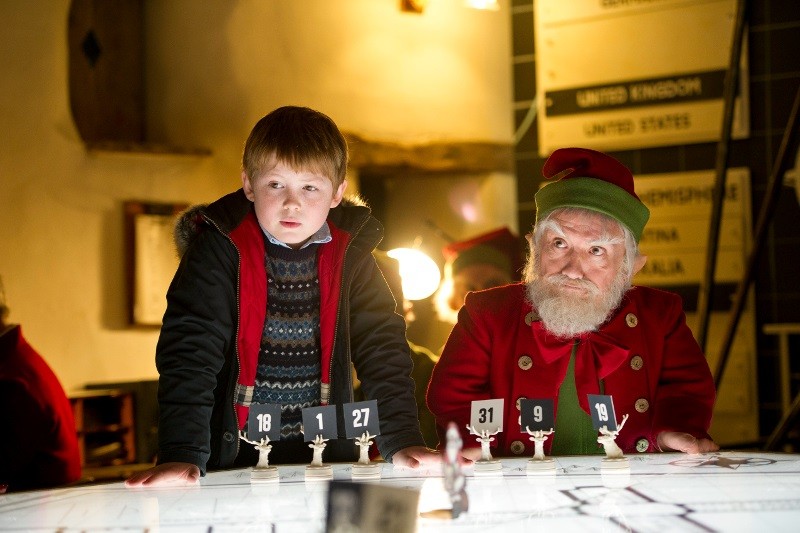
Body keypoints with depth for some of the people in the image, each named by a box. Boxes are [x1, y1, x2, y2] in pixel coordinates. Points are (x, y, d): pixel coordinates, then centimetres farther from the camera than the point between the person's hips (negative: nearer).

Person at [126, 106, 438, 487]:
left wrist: (402, 441, -7)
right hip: (232, 460, -2)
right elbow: (188, 350, -13)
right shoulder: (219, 249, -7)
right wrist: (180, 455, -23)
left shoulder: (349, 254, 2)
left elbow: (383, 348, 4)